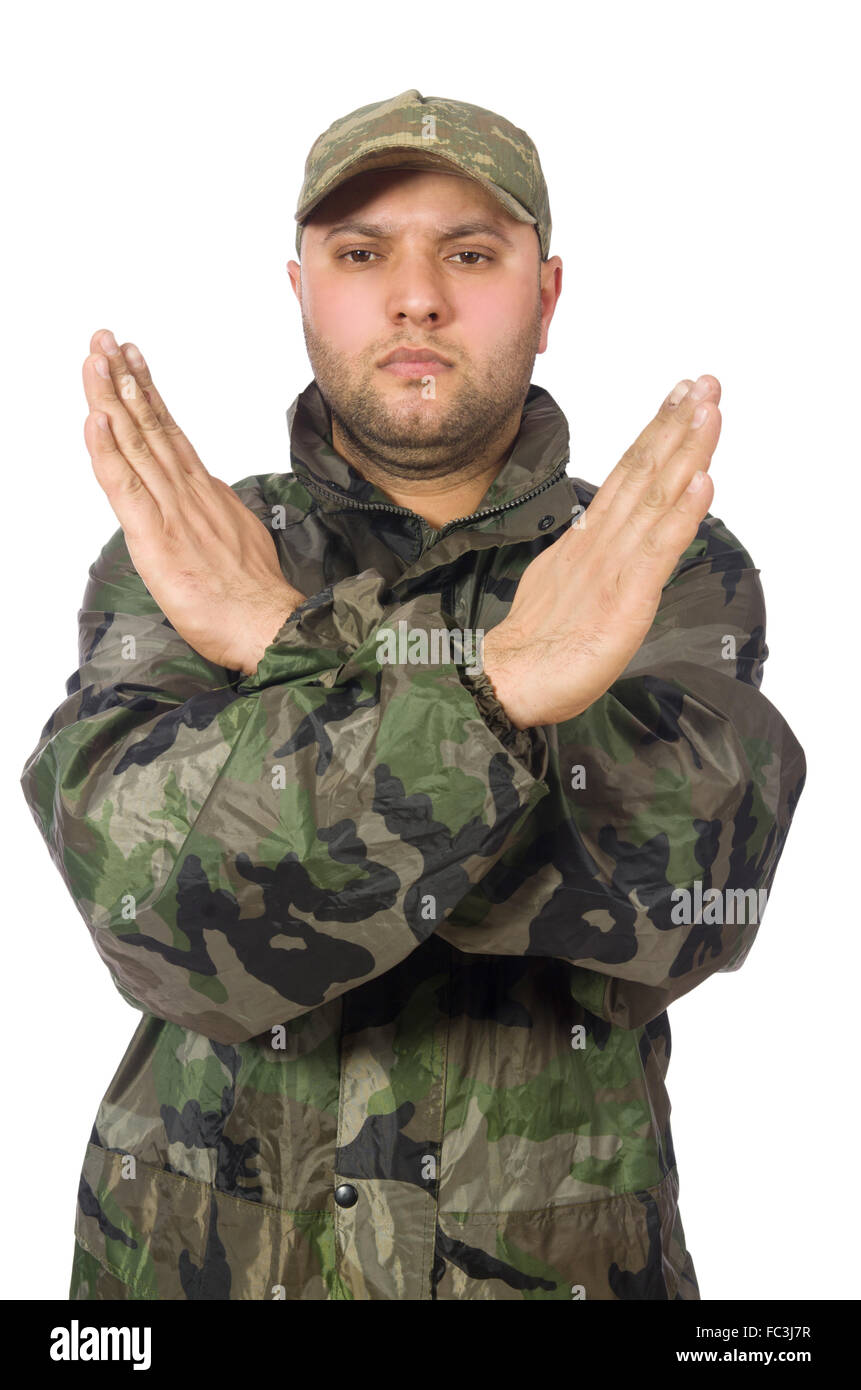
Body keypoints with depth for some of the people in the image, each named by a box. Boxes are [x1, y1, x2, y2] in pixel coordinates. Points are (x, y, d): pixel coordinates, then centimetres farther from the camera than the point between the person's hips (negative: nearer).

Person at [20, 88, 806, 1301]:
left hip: (557, 1256, 1)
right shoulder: (177, 567, -7)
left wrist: (291, 648, -27)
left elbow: (692, 890, -23)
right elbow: (173, 919, -22)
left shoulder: (682, 577, -6)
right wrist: (491, 693, -35)